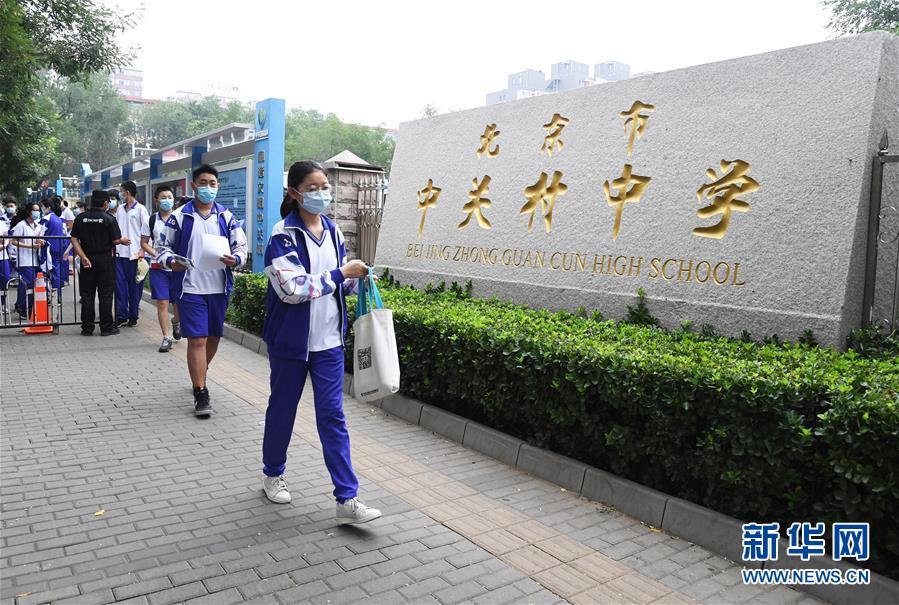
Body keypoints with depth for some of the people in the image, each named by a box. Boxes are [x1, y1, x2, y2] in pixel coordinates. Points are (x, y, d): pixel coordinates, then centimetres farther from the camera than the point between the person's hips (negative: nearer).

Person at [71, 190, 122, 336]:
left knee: (87, 295, 9)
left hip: (87, 260, 3)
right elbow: (116, 240, -13)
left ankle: (87, 328, 13)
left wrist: (83, 257, -7)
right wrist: (124, 240, 8)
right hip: (105, 260, -3)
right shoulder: (109, 219, -9)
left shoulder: (80, 218, 2)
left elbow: (74, 239, -4)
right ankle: (106, 327, 6)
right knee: (105, 295, 3)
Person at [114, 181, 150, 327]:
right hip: (120, 253, 5)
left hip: (134, 254, -5)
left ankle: (133, 316, 13)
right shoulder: (119, 209, 13)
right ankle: (121, 316, 7)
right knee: (120, 285, 2)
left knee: (135, 286, 3)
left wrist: (142, 250, -13)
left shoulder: (140, 209, -2)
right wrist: (117, 240, 6)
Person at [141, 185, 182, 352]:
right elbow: (144, 243, 7)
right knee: (162, 302, -2)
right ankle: (166, 337, 5)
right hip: (158, 267, 0)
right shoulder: (151, 220, 3)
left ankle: (177, 322, 40)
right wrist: (156, 255, -10)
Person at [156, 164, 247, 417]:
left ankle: (199, 374, 41)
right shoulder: (179, 216, 1)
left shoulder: (226, 216, 7)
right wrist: (170, 261, -17)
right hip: (190, 289, -3)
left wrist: (235, 259, -17)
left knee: (213, 337, 16)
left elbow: (241, 245, 5)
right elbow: (164, 247, 5)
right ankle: (200, 393, 1)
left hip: (219, 289, 3)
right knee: (197, 339, -7)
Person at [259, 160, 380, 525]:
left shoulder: (333, 230, 6)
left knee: (332, 416, 3)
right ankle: (272, 474, 38)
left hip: (328, 341, 4)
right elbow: (293, 289, -22)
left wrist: (354, 280, -5)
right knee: (282, 409, 14)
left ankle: (347, 499, 5)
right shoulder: (284, 235, -12)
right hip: (290, 340, -4)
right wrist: (341, 273, -19)